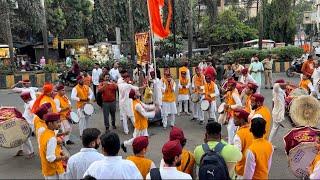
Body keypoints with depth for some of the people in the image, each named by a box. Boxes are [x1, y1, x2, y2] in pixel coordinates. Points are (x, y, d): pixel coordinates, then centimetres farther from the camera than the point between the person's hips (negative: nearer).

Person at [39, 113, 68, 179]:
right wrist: (63, 157, -15)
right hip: (55, 171, -9)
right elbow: (51, 158, -28)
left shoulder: (44, 134, 3)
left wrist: (59, 152, 7)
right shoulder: (52, 138, -26)